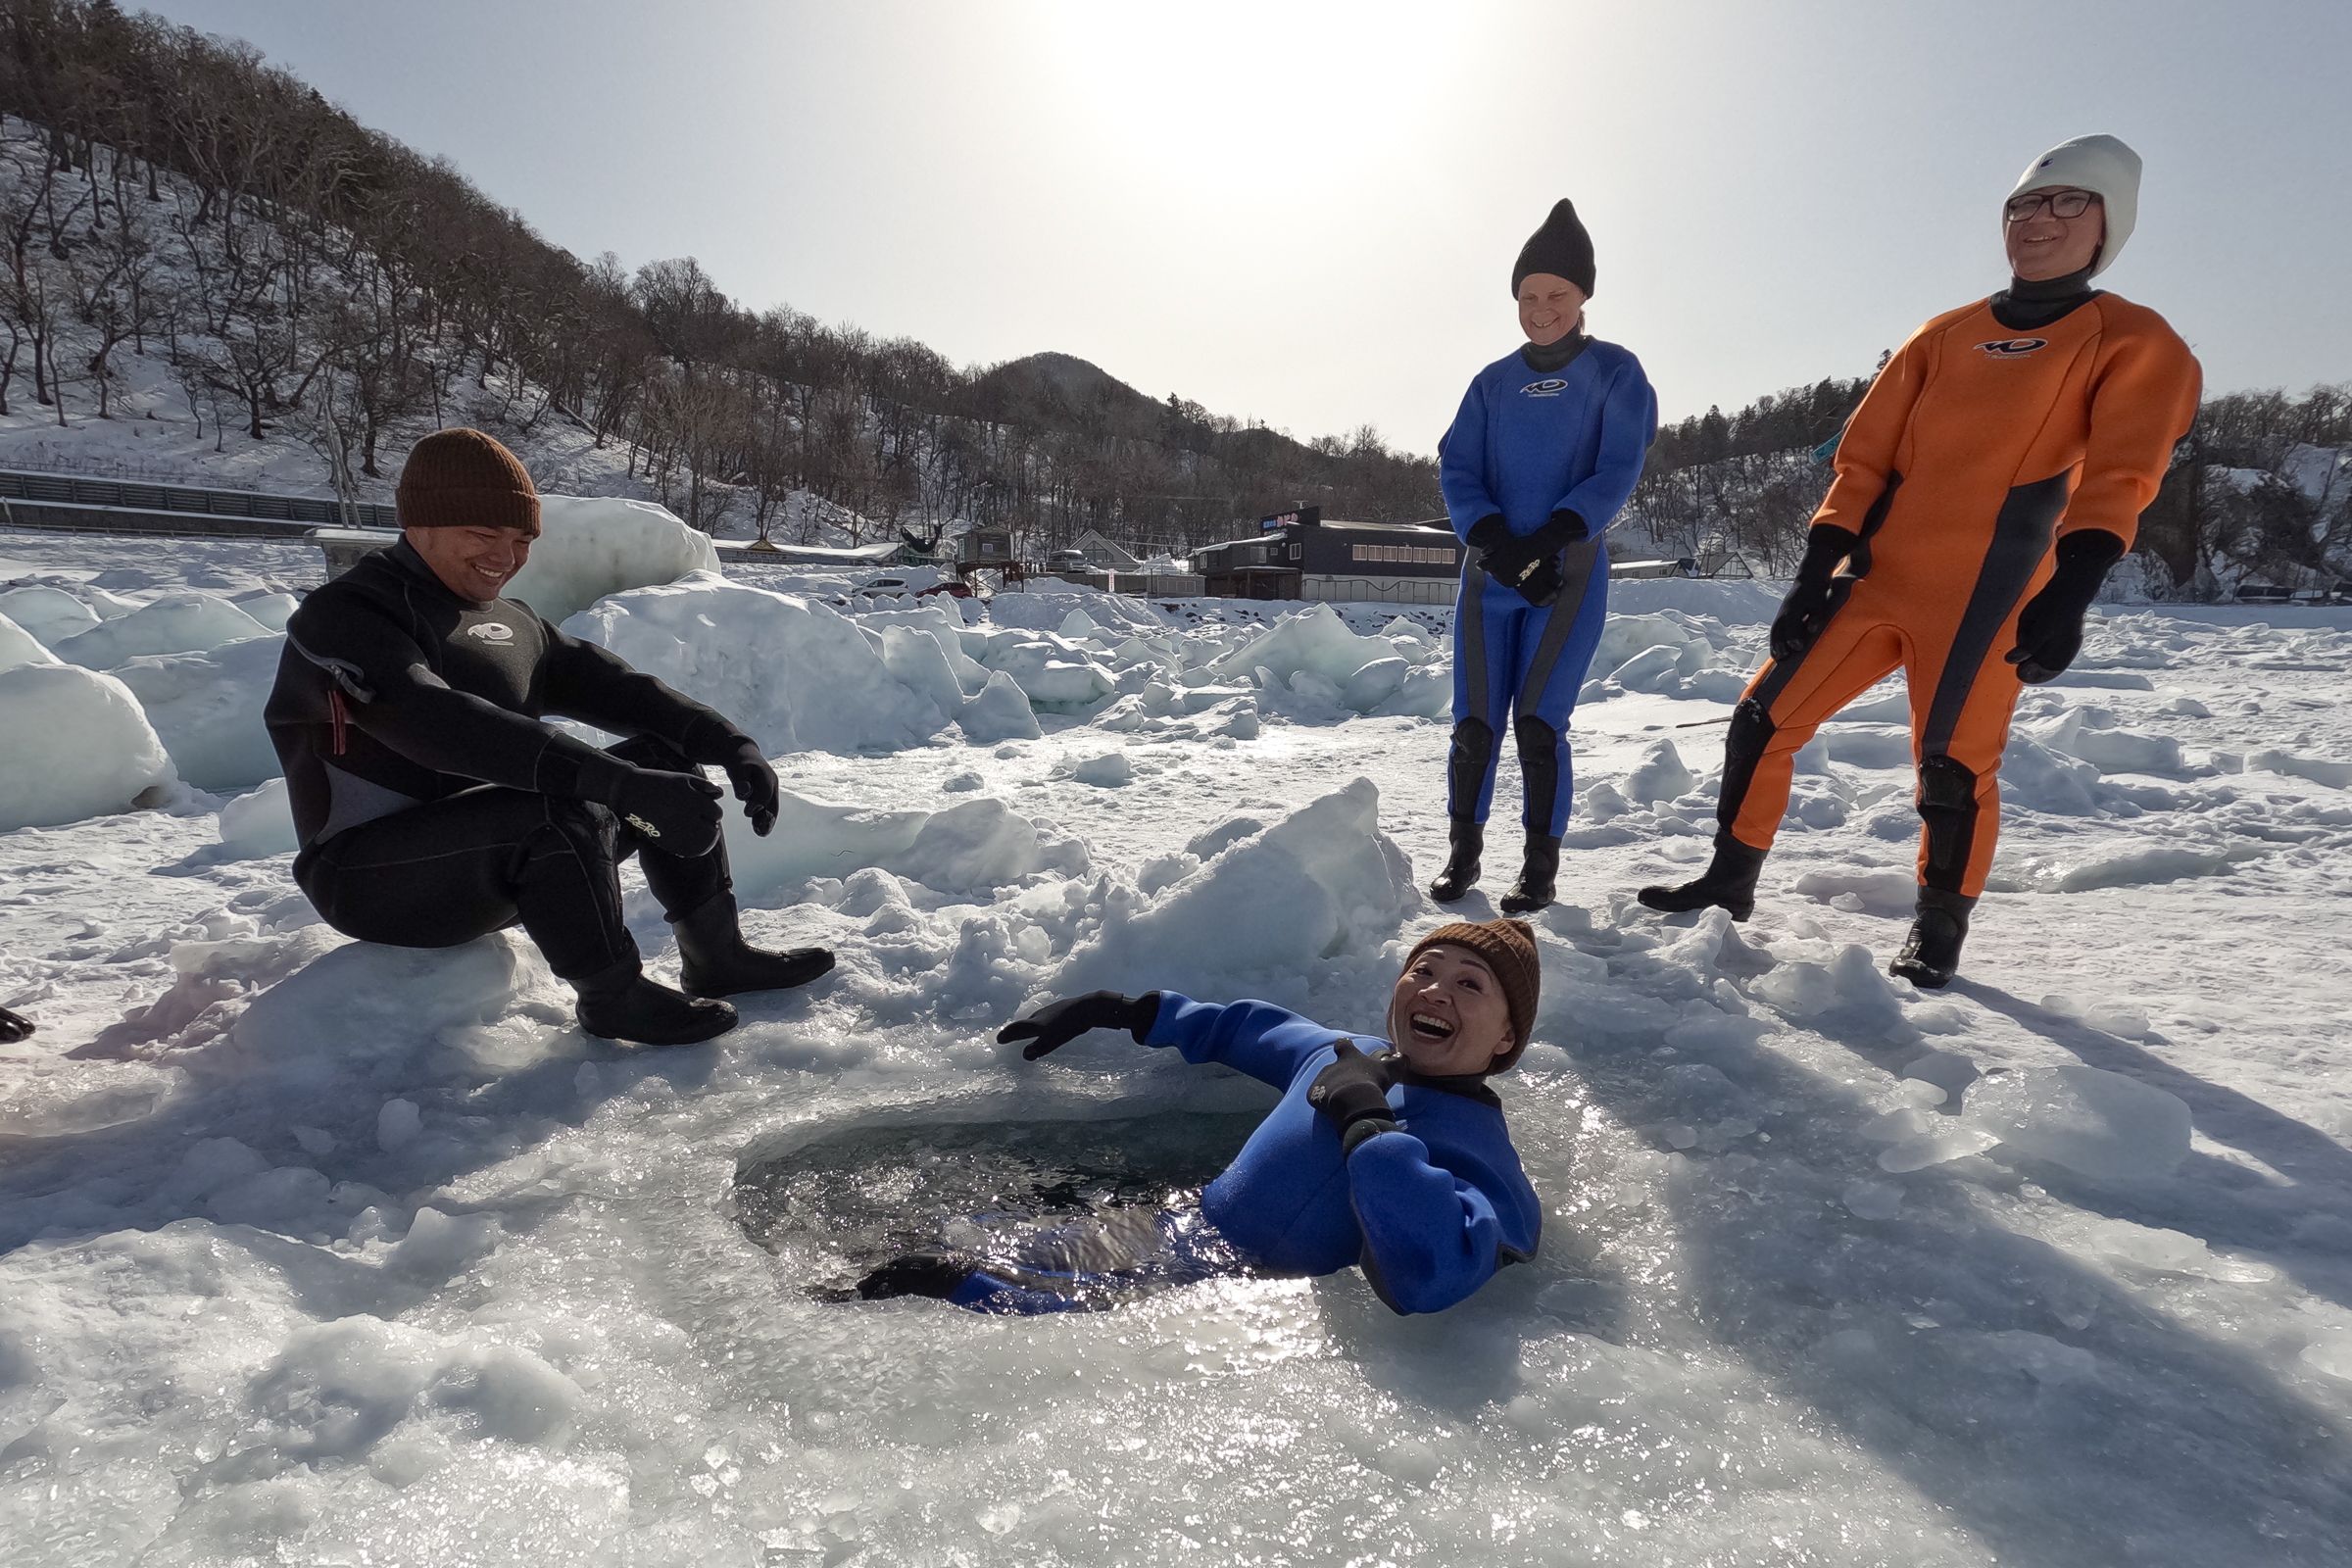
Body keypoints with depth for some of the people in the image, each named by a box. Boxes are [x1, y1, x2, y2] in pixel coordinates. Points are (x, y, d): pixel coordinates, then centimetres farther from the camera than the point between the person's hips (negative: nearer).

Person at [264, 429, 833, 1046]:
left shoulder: (512, 621, 13)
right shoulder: (342, 617, -14)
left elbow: (607, 685, 6)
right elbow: (443, 728, -31)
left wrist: (730, 743, -12)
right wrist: (616, 781, -42)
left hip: (499, 867, 8)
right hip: (375, 875, -8)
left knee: (665, 760, -3)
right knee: (566, 809, -34)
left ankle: (716, 955, 4)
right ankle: (611, 996, -15)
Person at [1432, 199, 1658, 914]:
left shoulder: (1614, 372, 4)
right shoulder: (1493, 381, 11)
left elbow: (1617, 471, -6)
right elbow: (1456, 470, 3)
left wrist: (1547, 540, -19)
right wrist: (1495, 541, -15)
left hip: (1569, 576, -2)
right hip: (1489, 574, 3)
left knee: (1539, 725, -8)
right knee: (1475, 725, 0)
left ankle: (1542, 867, 6)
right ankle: (1462, 853, 15)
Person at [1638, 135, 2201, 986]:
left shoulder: (2133, 342, 4)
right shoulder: (1944, 335, 13)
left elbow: (2116, 480, -9)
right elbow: (1864, 459, 8)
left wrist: (2068, 595, -24)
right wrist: (1813, 574, -1)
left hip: (1982, 602, -4)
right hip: (1876, 578, 4)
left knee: (1953, 768, -4)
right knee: (1762, 718, 0)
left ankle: (1939, 931, 19)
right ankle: (1730, 882, 16)